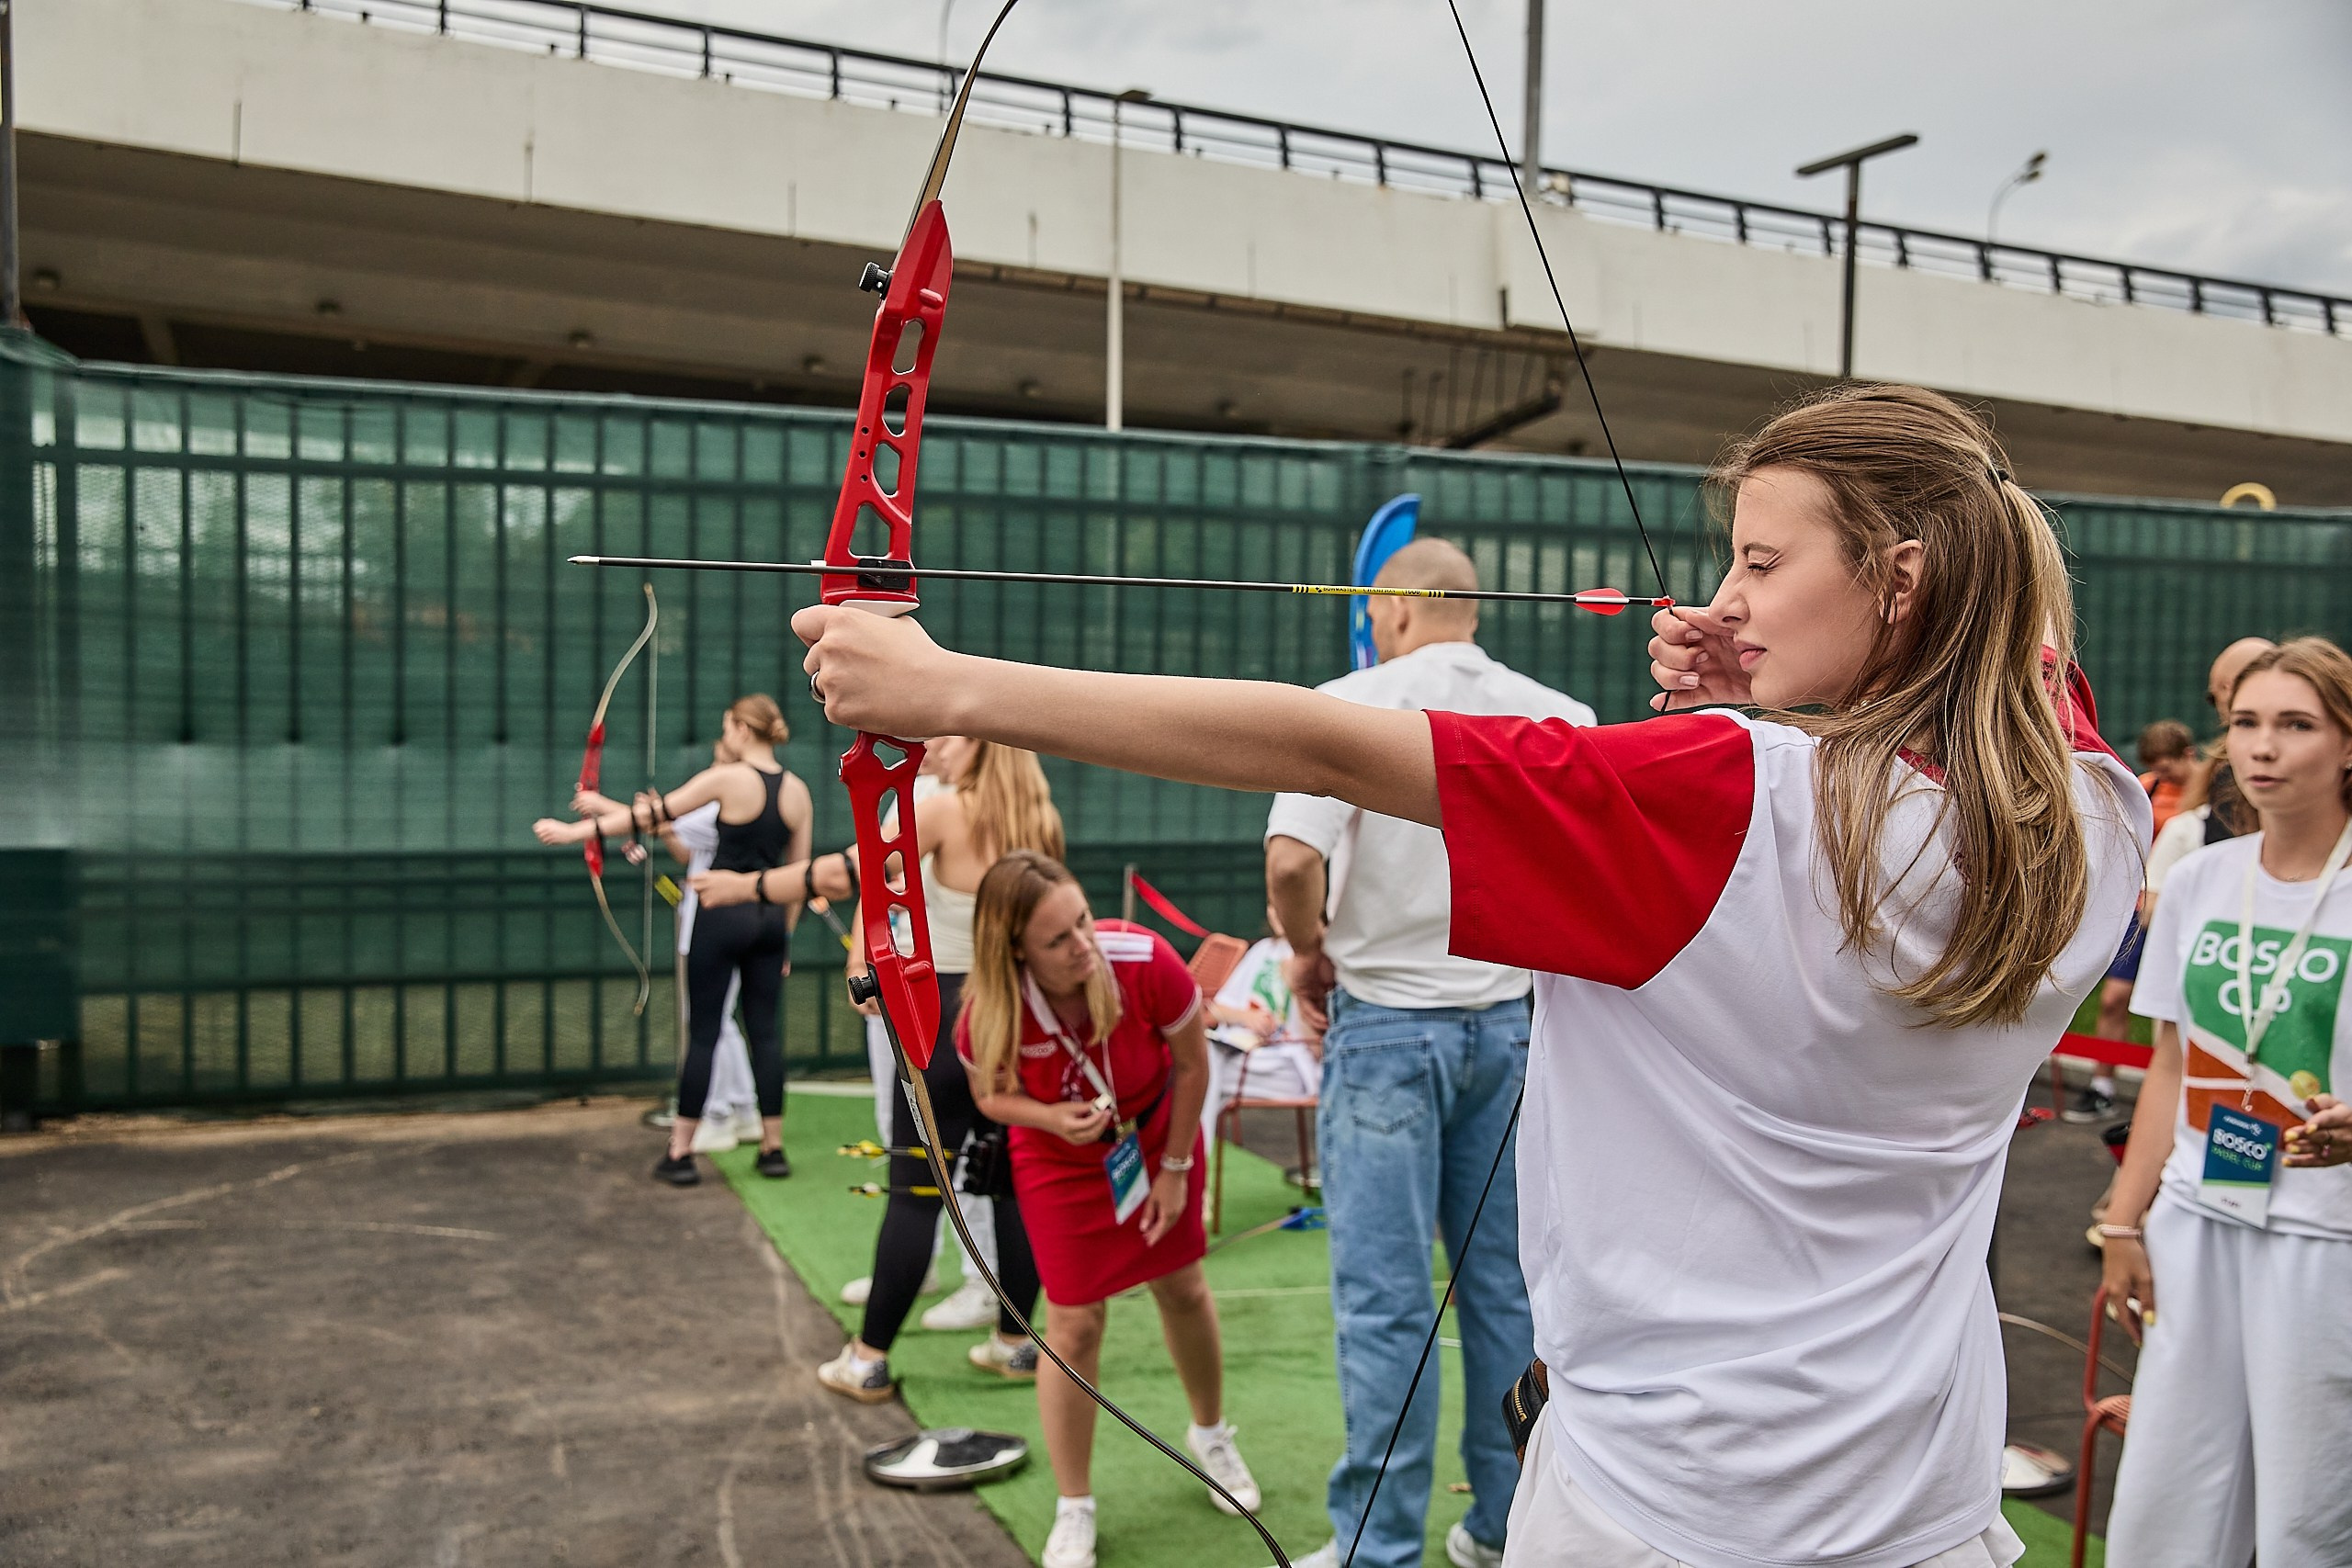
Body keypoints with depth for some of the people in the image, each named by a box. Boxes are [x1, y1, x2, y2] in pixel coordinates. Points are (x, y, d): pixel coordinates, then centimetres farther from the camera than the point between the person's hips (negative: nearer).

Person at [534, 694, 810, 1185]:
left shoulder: (727, 778, -10)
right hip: (770, 916, 5)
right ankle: (773, 1149, 12)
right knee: (766, 1031, 9)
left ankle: (680, 1153, 7)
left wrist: (575, 830, -1)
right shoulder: (798, 790, 4)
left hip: (724, 911, -5)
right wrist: (784, 931, 17)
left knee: (702, 1033, 2)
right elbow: (798, 871, 8)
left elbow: (652, 814, -8)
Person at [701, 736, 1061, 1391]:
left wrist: (748, 885, -5)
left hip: (950, 1013, -5)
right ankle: (1014, 1342, 21)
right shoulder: (1041, 823, 5)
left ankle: (869, 1358, 10)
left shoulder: (944, 810, -12)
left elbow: (846, 873, -16)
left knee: (915, 1193, 1)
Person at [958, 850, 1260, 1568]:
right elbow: (990, 1093, -9)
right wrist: (1052, 1118, -31)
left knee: (1183, 1290, 15)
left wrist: (1174, 1168, -7)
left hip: (1156, 1136, 1)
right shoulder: (986, 1018, -32)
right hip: (1060, 1161, -1)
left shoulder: (1147, 962, -34)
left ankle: (1211, 1435, 45)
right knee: (1074, 1326, -1)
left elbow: (1192, 1064, -16)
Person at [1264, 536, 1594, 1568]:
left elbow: (1292, 856, -24)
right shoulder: (1557, 716, 3)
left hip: (1387, 1025, -5)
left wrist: (1308, 948, -6)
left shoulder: (1355, 703, -11)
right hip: (1513, 1022, 5)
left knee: (1384, 1300, 3)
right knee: (1506, 1283, 15)